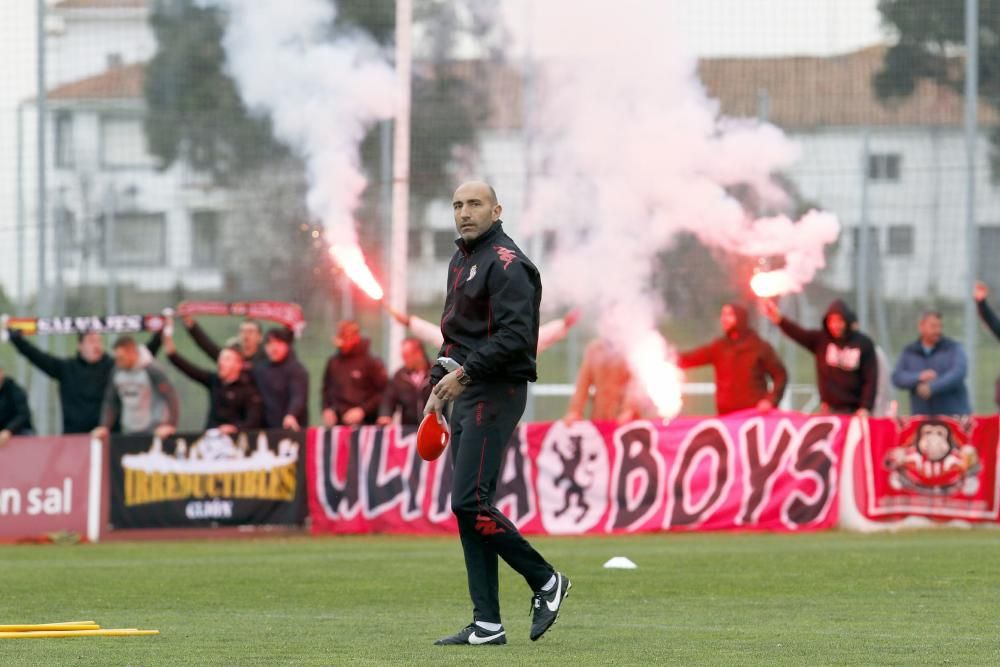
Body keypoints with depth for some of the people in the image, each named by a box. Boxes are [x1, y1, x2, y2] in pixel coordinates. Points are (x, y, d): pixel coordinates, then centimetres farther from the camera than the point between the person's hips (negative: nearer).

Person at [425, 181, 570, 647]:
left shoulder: (506, 264, -11)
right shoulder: (461, 262, 19)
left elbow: (516, 336, -21)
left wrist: (465, 372, -22)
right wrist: (439, 387, 18)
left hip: (495, 394, -10)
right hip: (466, 397, 10)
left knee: (470, 502, -16)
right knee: (468, 506, 5)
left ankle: (545, 581, -1)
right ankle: (487, 624, 6)